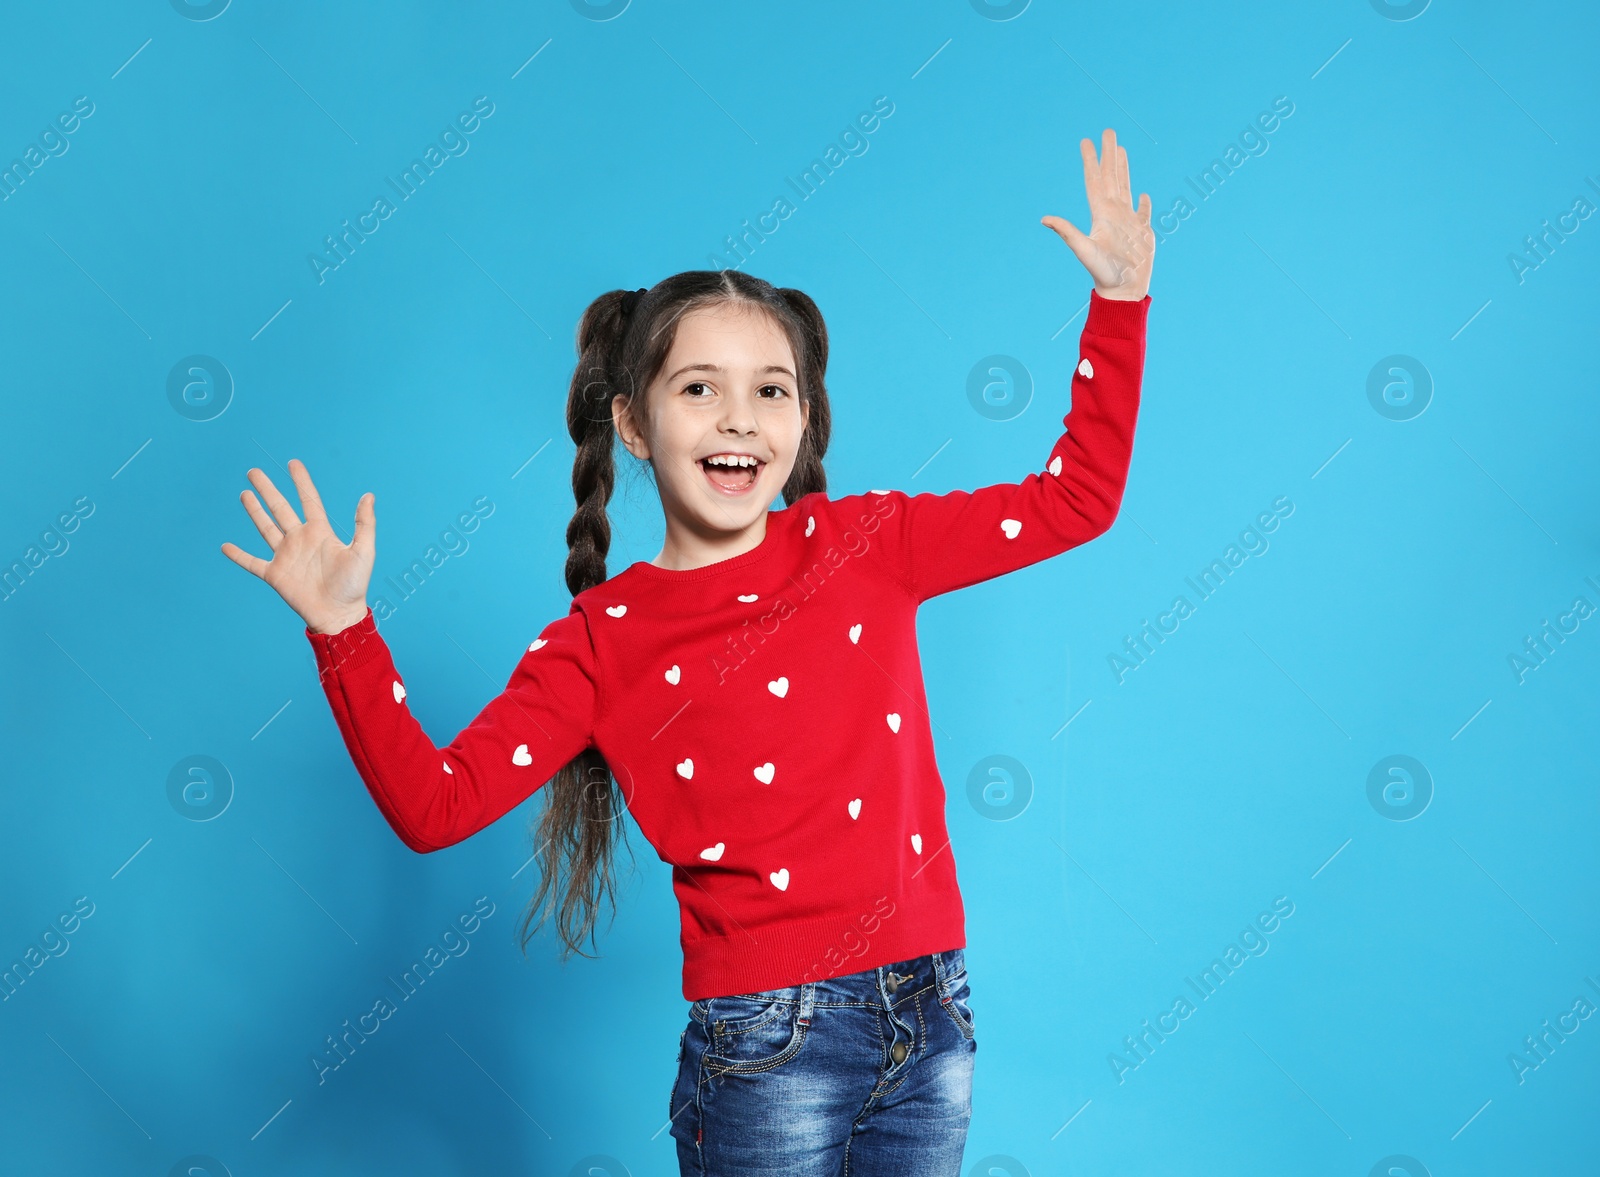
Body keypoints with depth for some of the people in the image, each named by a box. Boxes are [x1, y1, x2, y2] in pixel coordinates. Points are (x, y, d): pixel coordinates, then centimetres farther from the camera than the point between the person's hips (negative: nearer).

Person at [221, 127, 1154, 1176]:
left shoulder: (868, 541, 3)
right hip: (769, 1044, -3)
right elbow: (436, 803, -10)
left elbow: (1076, 499, 9)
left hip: (932, 1018, 3)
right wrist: (344, 629, -19)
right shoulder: (601, 640, -4)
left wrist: (1119, 302, 7)